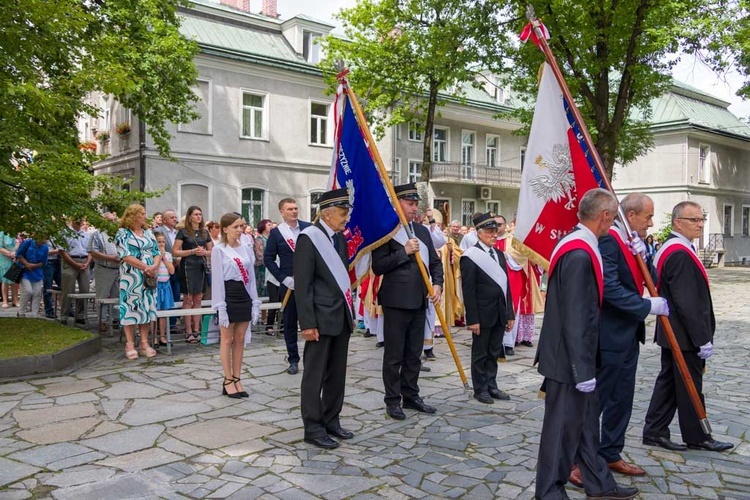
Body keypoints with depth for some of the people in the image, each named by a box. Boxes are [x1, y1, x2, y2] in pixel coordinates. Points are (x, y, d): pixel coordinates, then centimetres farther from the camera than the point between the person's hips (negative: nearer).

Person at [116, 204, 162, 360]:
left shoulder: (148, 232, 14)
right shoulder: (123, 233, -3)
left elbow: (157, 252, 10)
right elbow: (125, 255, -13)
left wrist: (154, 266, -10)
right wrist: (146, 267, -16)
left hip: (149, 277, 5)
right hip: (131, 277, -5)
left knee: (146, 308, 6)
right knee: (131, 307, -3)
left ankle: (144, 343, 12)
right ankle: (130, 345, 3)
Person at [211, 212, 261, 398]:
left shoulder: (246, 249, 9)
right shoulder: (219, 250, -6)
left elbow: (251, 277, 11)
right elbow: (217, 279, -10)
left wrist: (255, 303, 6)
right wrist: (220, 307, -15)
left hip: (244, 296, 5)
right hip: (228, 296, -5)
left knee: (240, 339, 10)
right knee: (227, 339, 3)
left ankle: (237, 379, 18)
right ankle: (228, 381, 12)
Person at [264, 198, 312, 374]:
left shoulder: (309, 228, 2)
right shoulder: (276, 232, 0)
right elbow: (268, 259, -1)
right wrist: (284, 278, -9)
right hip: (289, 284, 0)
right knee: (290, 322, 7)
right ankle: (293, 360, 18)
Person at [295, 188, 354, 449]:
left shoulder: (340, 237, 11)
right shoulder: (308, 238, -11)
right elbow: (302, 284, -15)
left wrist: (350, 311, 15)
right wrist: (308, 323, -18)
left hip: (342, 316, 8)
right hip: (321, 318, -8)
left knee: (337, 374, 14)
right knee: (315, 375, 2)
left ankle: (331, 421, 26)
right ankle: (313, 428, 11)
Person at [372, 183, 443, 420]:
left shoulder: (422, 231, 12)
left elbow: (435, 262, 13)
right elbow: (378, 267, -13)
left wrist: (437, 284, -4)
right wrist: (404, 252, -19)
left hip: (419, 301, 6)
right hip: (395, 302, -6)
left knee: (414, 354, 15)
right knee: (394, 355, 4)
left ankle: (411, 396, 28)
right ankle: (392, 400, 16)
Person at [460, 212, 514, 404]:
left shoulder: (499, 254, 12)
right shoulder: (471, 256, -10)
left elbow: (506, 285, 13)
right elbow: (468, 290, -13)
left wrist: (510, 314, 10)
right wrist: (472, 319, -16)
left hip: (500, 313, 6)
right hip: (483, 314, -6)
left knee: (494, 353, 14)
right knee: (480, 354, 7)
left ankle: (491, 386, 26)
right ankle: (480, 389, 18)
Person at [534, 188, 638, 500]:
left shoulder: (580, 246, 7)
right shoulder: (579, 254, -24)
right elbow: (574, 319, -25)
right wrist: (582, 369, -22)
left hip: (578, 356, 10)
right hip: (569, 358, -10)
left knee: (586, 421, 20)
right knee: (564, 425, 4)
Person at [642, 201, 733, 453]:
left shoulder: (670, 248, 11)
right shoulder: (680, 254, -21)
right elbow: (687, 302, -24)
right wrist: (703, 339, -19)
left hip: (671, 334, 10)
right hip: (685, 336, -10)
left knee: (668, 381, 14)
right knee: (690, 387, 4)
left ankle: (654, 432, 21)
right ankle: (696, 437, 18)